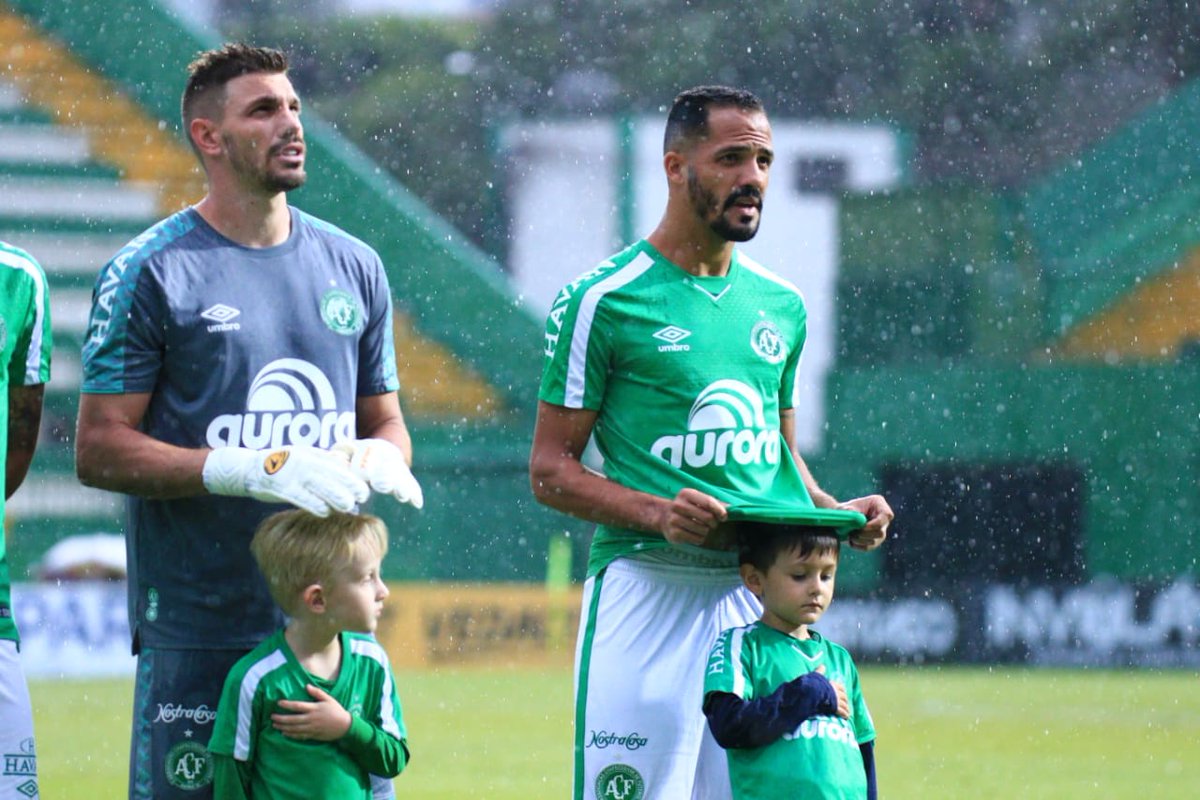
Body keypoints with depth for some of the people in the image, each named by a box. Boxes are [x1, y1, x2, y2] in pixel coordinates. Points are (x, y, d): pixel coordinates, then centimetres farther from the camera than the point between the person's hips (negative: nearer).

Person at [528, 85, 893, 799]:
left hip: (760, 593, 5)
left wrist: (837, 512, 5)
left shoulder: (781, 306, 16)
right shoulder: (603, 300, -2)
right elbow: (551, 470, -2)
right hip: (648, 583, -5)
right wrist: (658, 513, -18)